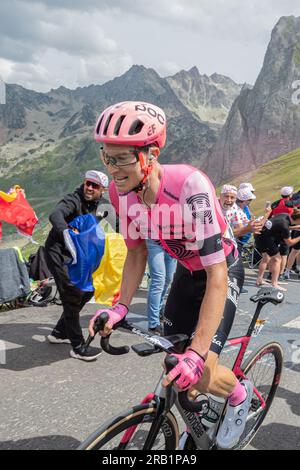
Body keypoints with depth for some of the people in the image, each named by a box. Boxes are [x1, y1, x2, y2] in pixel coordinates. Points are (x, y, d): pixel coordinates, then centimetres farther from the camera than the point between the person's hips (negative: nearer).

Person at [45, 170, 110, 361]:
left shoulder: (101, 203, 0)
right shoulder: (73, 200, -22)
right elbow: (55, 215, -41)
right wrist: (67, 233, -61)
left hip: (75, 254, 8)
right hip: (58, 253, -8)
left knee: (87, 290, 11)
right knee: (73, 295, -13)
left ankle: (59, 332, 24)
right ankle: (78, 347, -3)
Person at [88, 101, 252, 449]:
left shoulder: (190, 186, -37)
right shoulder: (121, 191, -18)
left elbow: (217, 275, -36)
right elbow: (137, 251, -3)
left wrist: (197, 353, -40)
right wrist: (120, 307, -14)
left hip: (222, 271, -5)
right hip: (186, 271, 6)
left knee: (202, 376, -13)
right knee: (173, 362, 8)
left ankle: (241, 394, 24)